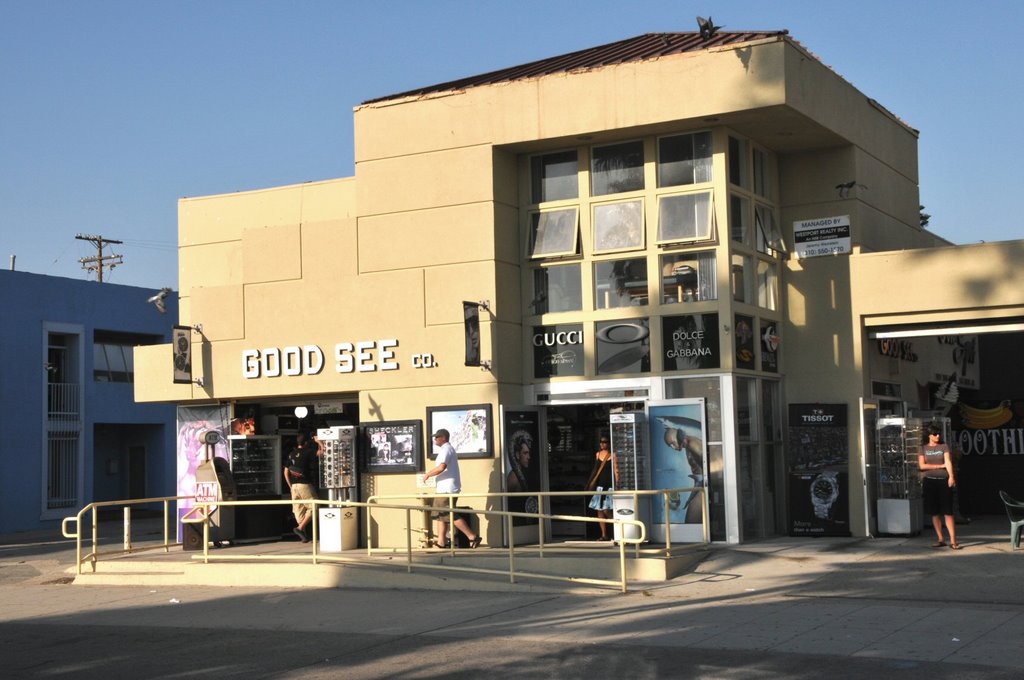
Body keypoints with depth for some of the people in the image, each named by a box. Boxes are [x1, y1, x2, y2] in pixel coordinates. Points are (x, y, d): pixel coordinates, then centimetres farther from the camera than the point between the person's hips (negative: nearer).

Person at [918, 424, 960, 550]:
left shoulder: (944, 447, 5)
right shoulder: (924, 449, 8)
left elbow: (948, 461, -10)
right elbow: (922, 466, -3)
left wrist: (951, 476, -25)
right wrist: (940, 466, -8)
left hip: (944, 481, -2)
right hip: (929, 482, 2)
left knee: (948, 512, -6)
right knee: (934, 512, 4)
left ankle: (953, 541, -9)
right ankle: (940, 539, 13)